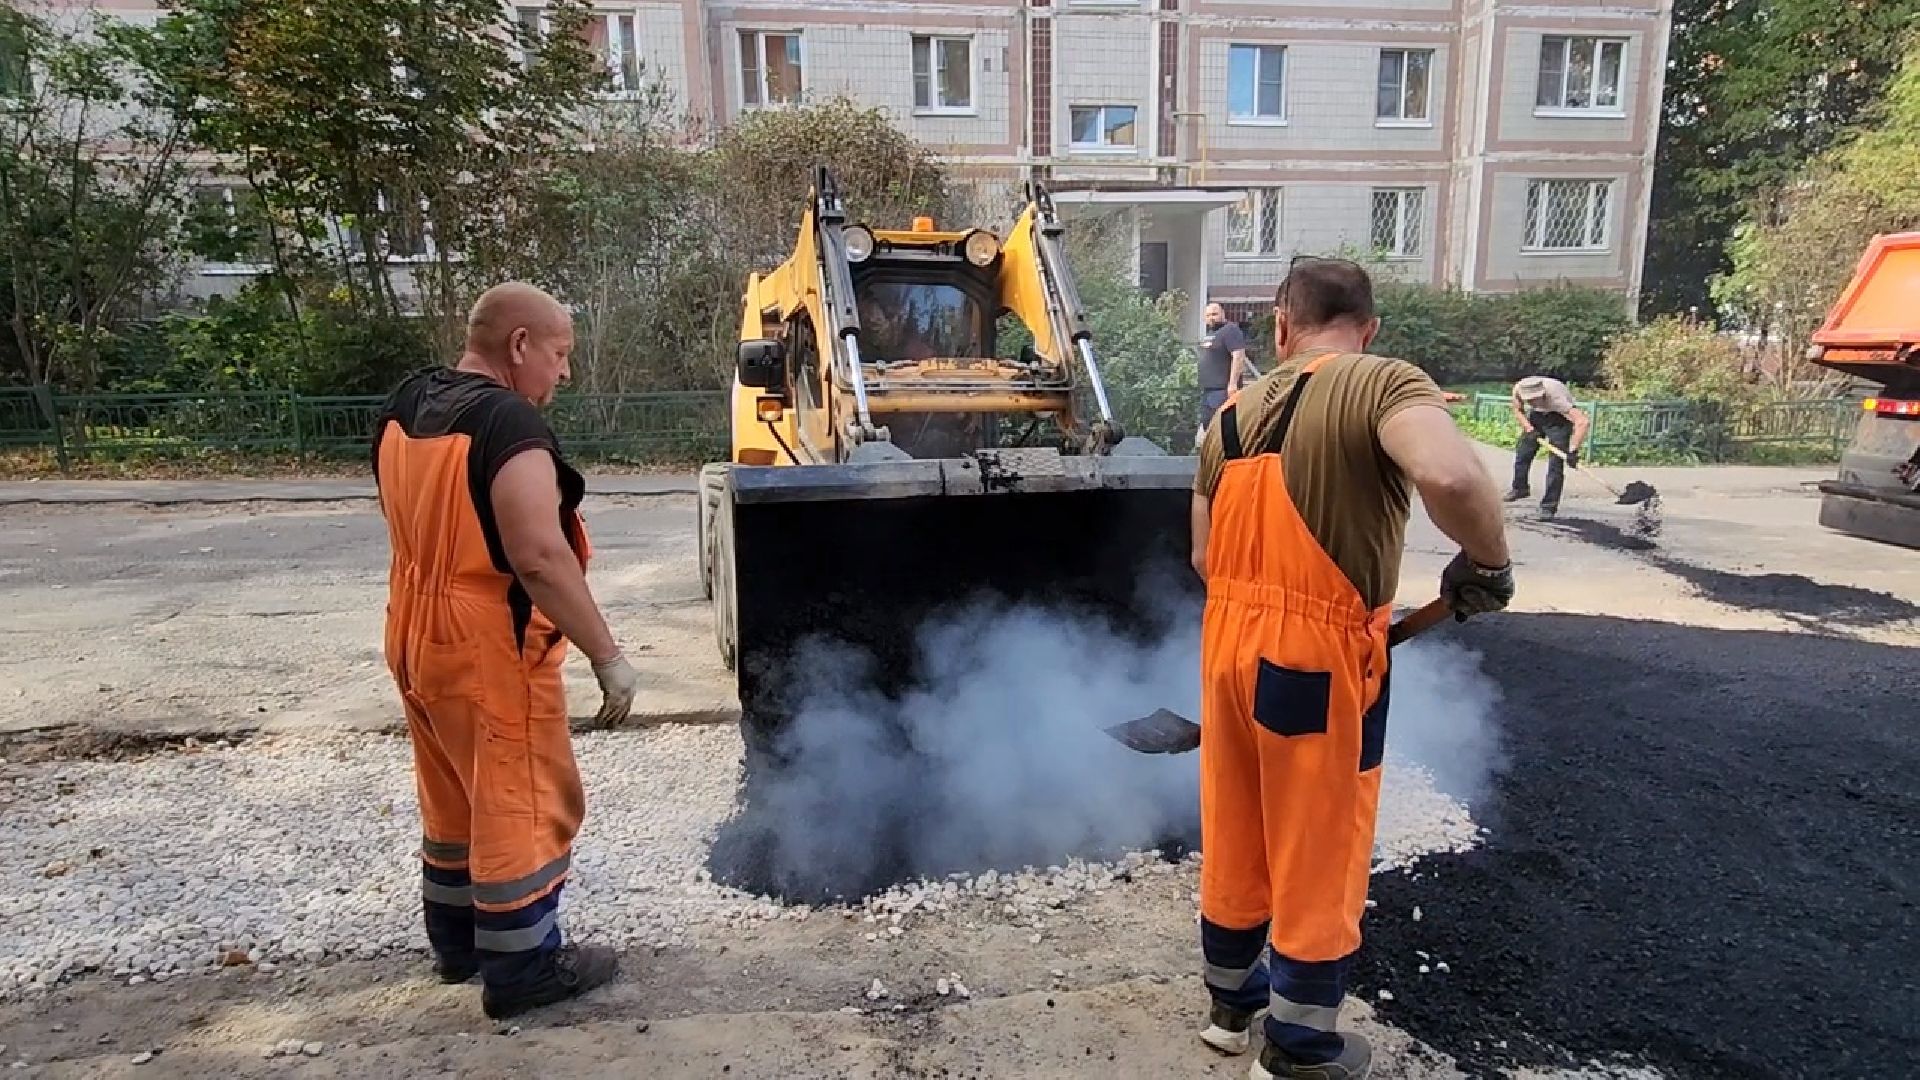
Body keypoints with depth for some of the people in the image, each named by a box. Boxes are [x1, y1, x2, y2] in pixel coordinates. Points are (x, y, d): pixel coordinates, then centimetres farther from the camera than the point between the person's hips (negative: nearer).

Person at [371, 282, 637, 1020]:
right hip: (489, 649, -9)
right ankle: (521, 969, 17)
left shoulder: (404, 407, 7)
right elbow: (540, 558, -29)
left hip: (418, 638, 9)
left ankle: (456, 942, 37)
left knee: (454, 799, 22)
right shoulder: (509, 421, -22)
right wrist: (607, 656, -23)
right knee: (522, 806, 4)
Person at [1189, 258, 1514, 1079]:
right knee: (1316, 856, 12)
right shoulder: (1382, 385, -11)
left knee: (1233, 837, 21)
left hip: (1229, 647, 6)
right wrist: (1487, 562, -13)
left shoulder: (1233, 415, 9)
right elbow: (1451, 477, -32)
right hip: (1317, 656, -6)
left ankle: (1230, 1003, 42)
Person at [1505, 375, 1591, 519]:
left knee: (1556, 462, -13)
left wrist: (1573, 450, -57)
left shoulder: (1555, 396, -42)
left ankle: (1549, 506, -7)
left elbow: (1583, 421, -50)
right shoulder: (1518, 389, -29)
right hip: (1536, 415, 5)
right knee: (1522, 452, 8)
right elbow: (1518, 411, -6)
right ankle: (1519, 488, 33)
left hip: (1559, 417, -5)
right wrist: (1529, 429, -20)